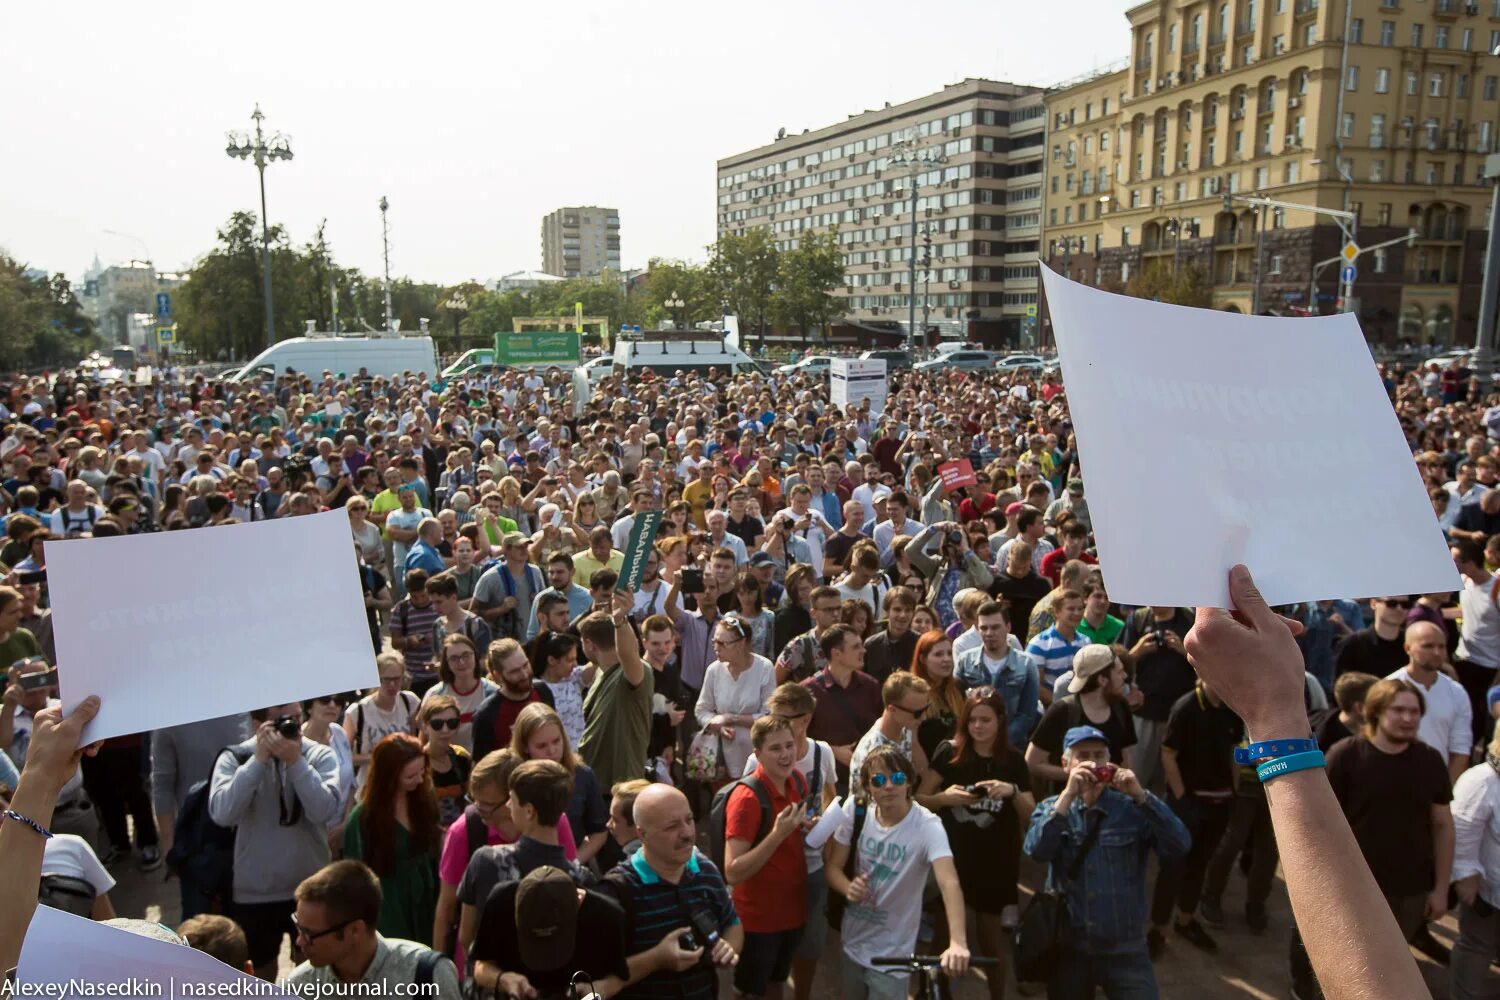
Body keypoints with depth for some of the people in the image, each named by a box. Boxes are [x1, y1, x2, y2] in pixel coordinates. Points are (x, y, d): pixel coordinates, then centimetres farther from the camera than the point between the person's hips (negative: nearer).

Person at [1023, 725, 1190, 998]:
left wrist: (1141, 796, -23)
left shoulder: (1132, 809, 0)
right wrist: (1068, 794, -23)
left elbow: (1179, 847, -14)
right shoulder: (1050, 809, 3)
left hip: (1126, 949, -1)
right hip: (1067, 948, 1)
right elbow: (1036, 850, -16)